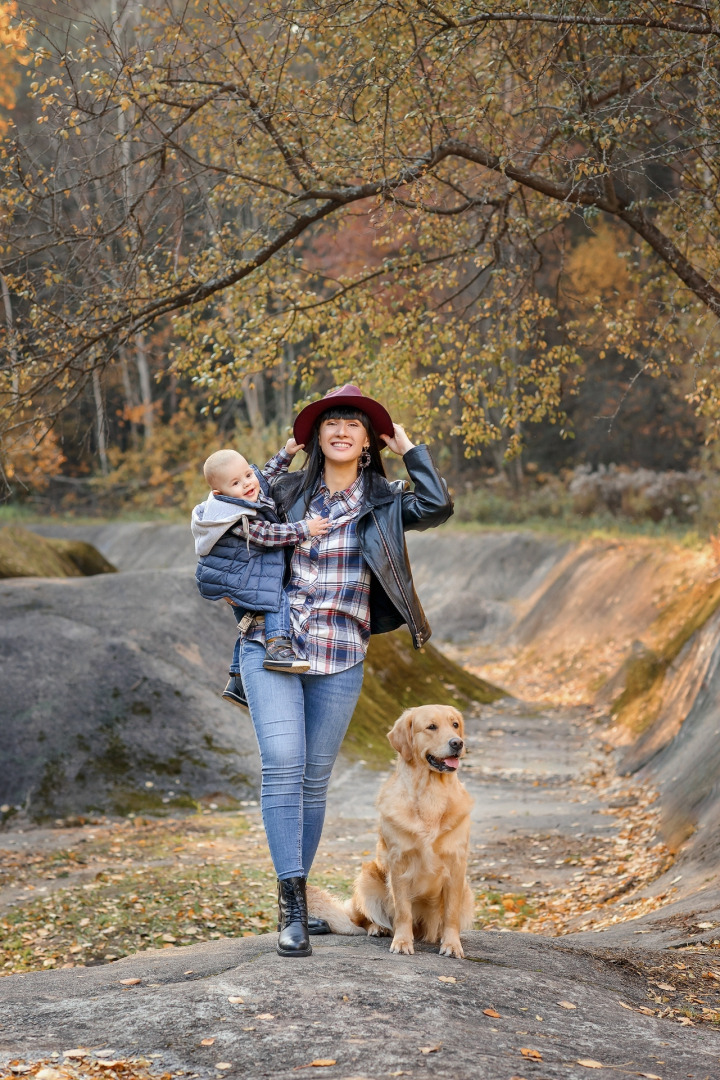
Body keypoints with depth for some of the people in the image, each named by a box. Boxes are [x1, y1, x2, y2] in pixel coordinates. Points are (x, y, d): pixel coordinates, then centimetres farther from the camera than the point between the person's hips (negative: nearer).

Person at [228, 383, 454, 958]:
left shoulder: (383, 500, 5)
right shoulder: (288, 490, 6)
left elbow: (437, 506, -12)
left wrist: (409, 447, -5)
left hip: (340, 658, 1)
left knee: (316, 777, 7)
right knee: (283, 765, -15)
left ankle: (295, 902, 19)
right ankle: (292, 900, -13)